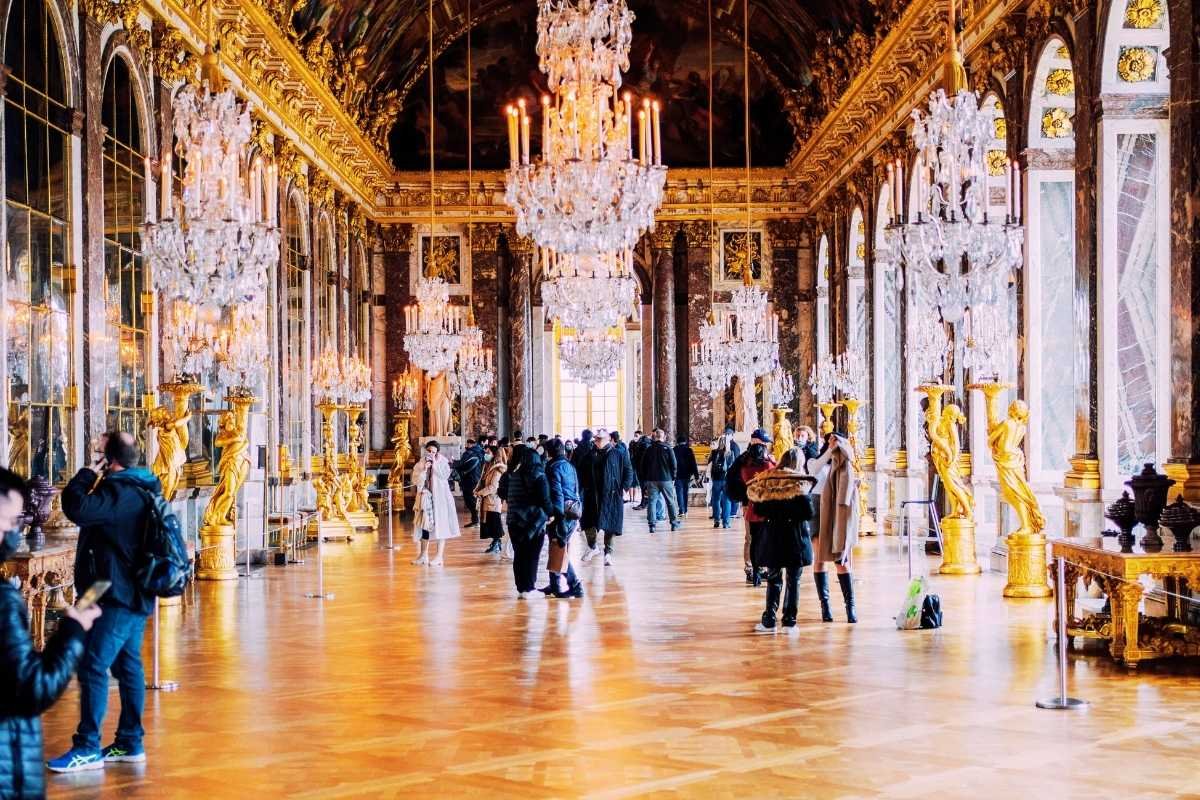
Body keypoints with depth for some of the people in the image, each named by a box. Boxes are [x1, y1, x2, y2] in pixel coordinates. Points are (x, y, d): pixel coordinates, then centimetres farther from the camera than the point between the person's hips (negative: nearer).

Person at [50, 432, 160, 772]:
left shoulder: (120, 492, -19)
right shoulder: (142, 489, 13)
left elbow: (77, 509, -29)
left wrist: (88, 473, -17)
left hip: (116, 597, -10)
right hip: (134, 595, 10)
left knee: (92, 668, -7)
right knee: (128, 667, 12)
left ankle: (88, 748, -4)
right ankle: (129, 742, 17)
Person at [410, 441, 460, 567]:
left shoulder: (442, 462, -3)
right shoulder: (420, 464, 4)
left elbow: (445, 475, -18)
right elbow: (415, 481, -4)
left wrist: (435, 464, -18)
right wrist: (424, 470, -17)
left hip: (440, 498, -3)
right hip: (425, 498, 3)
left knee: (440, 525, -4)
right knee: (424, 524, 5)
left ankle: (439, 556, -2)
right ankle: (424, 555, 14)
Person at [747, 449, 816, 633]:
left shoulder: (767, 481, -1)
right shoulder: (800, 483, -9)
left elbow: (758, 510, 3)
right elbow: (808, 513, -13)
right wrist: (793, 514, 5)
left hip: (772, 535, 2)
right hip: (795, 537, -2)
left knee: (773, 579, 12)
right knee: (793, 581, 7)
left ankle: (769, 621, 9)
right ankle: (789, 622, 7)